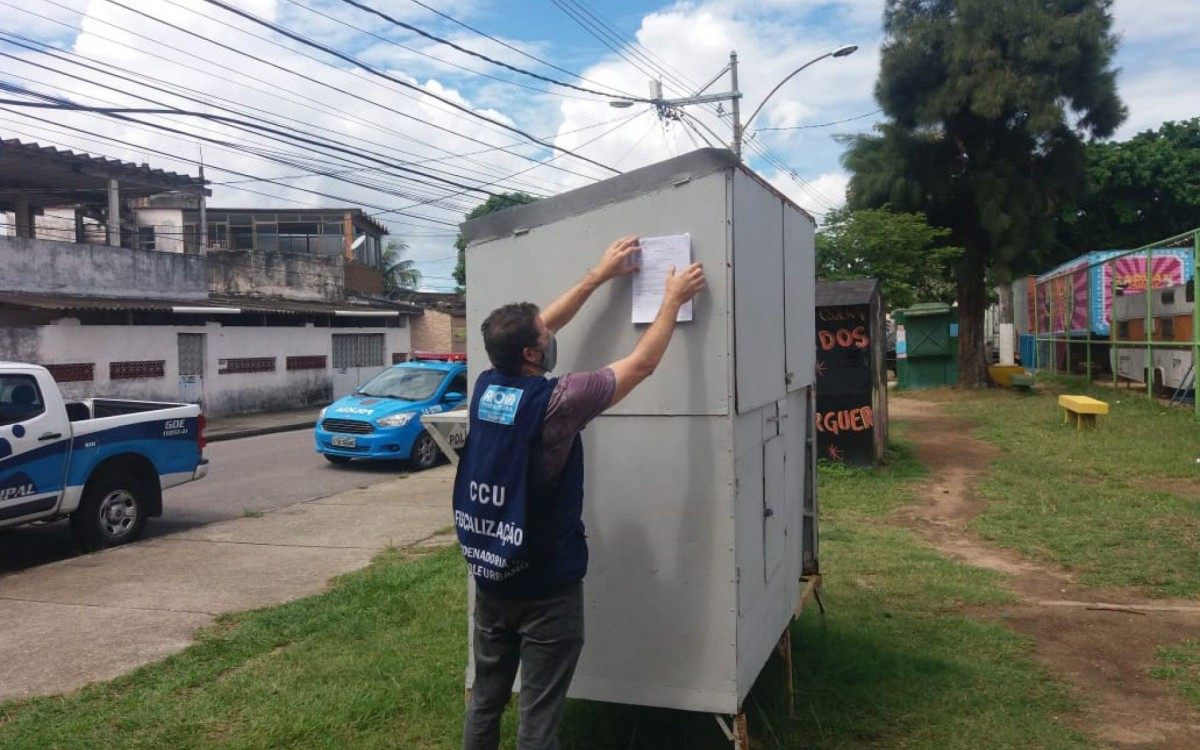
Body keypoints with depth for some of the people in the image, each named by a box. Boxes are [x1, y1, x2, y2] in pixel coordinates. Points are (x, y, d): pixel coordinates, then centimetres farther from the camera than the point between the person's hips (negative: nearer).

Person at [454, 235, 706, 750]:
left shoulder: (486, 386, -4)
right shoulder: (557, 400, -21)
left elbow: (538, 329, 11)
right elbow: (641, 364, -11)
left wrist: (598, 276, 16)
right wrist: (673, 300, 2)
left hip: (490, 578, 6)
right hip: (546, 588, -6)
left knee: (485, 699, 19)